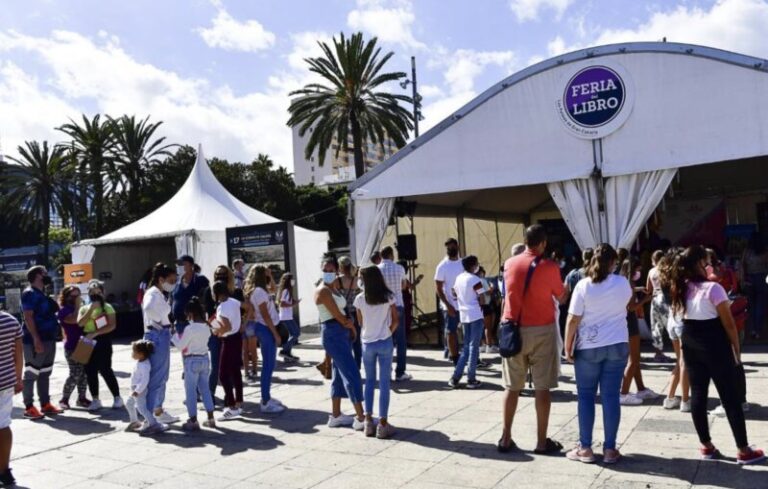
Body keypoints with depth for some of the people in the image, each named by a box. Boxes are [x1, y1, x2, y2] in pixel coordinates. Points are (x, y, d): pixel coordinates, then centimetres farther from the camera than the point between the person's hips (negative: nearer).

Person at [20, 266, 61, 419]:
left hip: (48, 339, 9)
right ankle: (29, 407, 1)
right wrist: (36, 339, -25)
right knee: (31, 374, -3)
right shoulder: (29, 293, -10)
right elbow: (28, 317, -18)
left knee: (45, 374, 13)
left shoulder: (42, 294, 17)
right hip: (36, 341, -9)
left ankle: (45, 404, 19)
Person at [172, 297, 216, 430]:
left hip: (192, 360, -7)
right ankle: (210, 418, 16)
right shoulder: (206, 327, 4)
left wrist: (174, 335, 3)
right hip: (205, 358, 7)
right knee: (205, 389, 14)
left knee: (191, 390, 3)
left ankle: (193, 421, 6)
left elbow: (180, 345, -12)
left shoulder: (190, 328, -17)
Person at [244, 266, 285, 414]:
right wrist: (276, 334, -17)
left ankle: (267, 397, 23)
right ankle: (265, 402, -3)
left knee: (269, 364, 15)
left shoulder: (259, 290, 14)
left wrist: (271, 286, 18)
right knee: (268, 365, -7)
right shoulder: (259, 291, -15)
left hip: (266, 329, 10)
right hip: (266, 329, -10)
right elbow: (265, 315, -19)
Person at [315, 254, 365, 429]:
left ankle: (336, 416, 22)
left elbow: (341, 314, 11)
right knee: (352, 374, -10)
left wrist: (349, 325, -6)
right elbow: (338, 316, -16)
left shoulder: (332, 289, 15)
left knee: (339, 374, 13)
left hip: (342, 333, 10)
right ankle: (360, 418, -6)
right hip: (333, 334, -10)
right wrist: (351, 325, 1)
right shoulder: (323, 291, -14)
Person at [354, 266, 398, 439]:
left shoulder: (360, 299, -5)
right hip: (385, 343, -1)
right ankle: (383, 423, 4)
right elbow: (396, 321, -3)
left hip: (367, 344, 1)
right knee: (384, 382, 4)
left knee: (369, 381, 14)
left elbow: (360, 322, 4)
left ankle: (368, 421, 14)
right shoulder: (389, 297, -6)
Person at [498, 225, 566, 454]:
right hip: (542, 330, -3)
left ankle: (506, 438, 13)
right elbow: (562, 298, 3)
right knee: (542, 387, 4)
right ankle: (542, 441, 9)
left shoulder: (509, 264, 2)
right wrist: (565, 288, 24)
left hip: (513, 329, 3)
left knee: (512, 386, 9)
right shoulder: (549, 267, -8)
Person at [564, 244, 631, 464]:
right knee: (611, 397, 5)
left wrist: (567, 348, -2)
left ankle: (585, 449, 10)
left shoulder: (583, 285, -9)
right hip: (617, 346, 2)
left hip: (588, 348, -2)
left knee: (586, 396, 6)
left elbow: (572, 320, -11)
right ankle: (609, 449, 11)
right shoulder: (622, 283, -1)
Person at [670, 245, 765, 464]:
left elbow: (681, 316, 2)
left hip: (690, 345, 6)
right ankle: (744, 450, 11)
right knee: (731, 397, 4)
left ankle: (706, 446, 17)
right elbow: (728, 323, -12)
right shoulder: (713, 288, -17)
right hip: (714, 345, -6)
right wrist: (737, 350, -3)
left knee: (697, 395, 10)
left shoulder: (681, 289, 2)